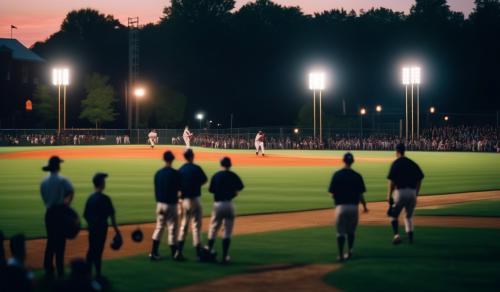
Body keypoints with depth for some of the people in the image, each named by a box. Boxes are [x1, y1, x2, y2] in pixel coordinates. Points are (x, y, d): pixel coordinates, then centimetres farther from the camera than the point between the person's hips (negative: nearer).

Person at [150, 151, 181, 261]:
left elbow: (156, 189, 9)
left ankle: (154, 253, 7)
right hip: (171, 204, -5)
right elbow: (180, 188, -9)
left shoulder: (158, 173, 4)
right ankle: (174, 254, 7)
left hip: (160, 203, 5)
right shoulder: (175, 173, -13)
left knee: (159, 227, 13)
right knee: (172, 229, 3)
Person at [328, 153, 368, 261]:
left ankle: (341, 255, 3)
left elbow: (332, 194, -5)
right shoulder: (357, 176, -1)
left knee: (340, 232, 6)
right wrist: (364, 206, 15)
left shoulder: (337, 175, -6)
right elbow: (360, 194, 1)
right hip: (353, 206, 2)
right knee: (351, 231, 18)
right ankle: (350, 251, 15)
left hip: (341, 206, -2)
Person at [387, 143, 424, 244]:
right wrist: (416, 194, 16)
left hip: (400, 191, -4)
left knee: (394, 215, 9)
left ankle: (396, 235, -9)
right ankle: (410, 236, 9)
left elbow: (392, 181, -11)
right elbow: (419, 179, 10)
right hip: (412, 192, 4)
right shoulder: (412, 163, 10)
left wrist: (389, 195, -6)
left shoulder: (396, 163, -5)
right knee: (409, 215, 19)